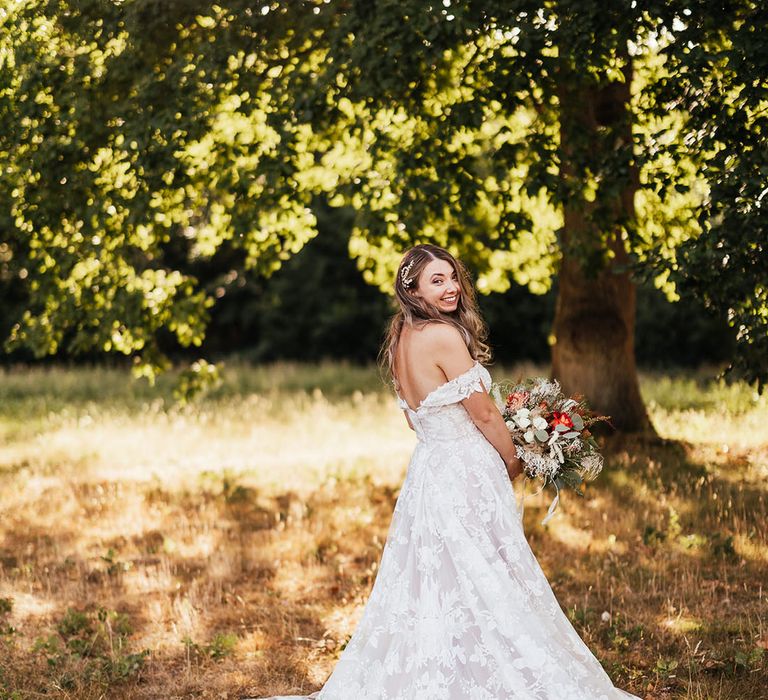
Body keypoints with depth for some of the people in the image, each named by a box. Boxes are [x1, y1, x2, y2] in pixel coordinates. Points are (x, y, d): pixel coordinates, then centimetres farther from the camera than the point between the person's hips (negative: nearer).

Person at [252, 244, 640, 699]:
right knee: (487, 593, -2)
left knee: (428, 592, 12)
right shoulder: (444, 336, -18)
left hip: (427, 470, 9)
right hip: (465, 478, -9)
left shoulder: (401, 339, 9)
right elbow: (484, 414, -12)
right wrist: (514, 461, 4)